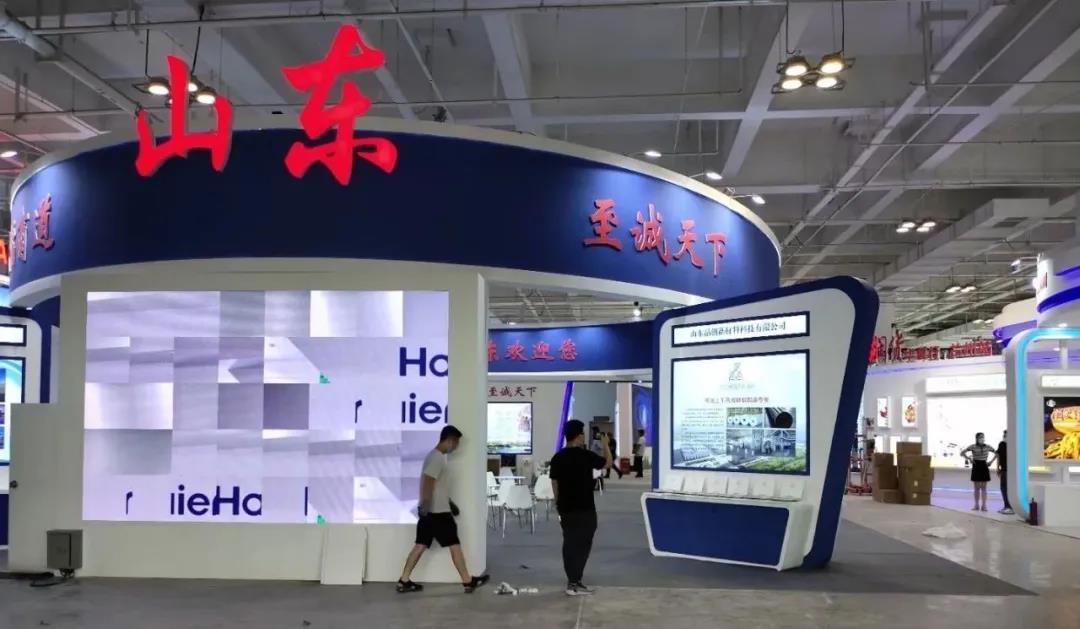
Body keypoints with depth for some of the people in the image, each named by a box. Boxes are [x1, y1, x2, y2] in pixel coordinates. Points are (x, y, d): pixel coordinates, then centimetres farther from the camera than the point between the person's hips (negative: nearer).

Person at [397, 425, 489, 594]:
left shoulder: (436, 456, 16)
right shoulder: (437, 458, -16)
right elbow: (428, 482, -26)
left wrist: (449, 502, 29)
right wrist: (425, 505, -32)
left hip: (431, 511, 10)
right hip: (438, 511, -10)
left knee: (421, 545, 9)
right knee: (455, 545, 0)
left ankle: (404, 581, 8)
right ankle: (468, 581, 8)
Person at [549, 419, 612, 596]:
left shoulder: (557, 457, 3)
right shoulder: (586, 455, -12)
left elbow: (554, 483, 9)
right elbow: (608, 463, 3)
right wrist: (605, 445, 18)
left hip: (565, 508, 6)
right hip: (584, 508, -6)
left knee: (569, 543, 12)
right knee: (582, 544, -2)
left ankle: (572, 580, 18)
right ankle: (574, 583, -5)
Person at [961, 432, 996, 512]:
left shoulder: (987, 447, 2)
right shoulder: (973, 446, -3)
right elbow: (962, 453, -2)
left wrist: (991, 461, 3)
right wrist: (969, 459, -9)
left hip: (984, 467, 1)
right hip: (976, 467, -1)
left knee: (983, 487, 1)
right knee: (977, 487, 4)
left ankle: (983, 505, 2)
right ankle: (976, 505, 8)